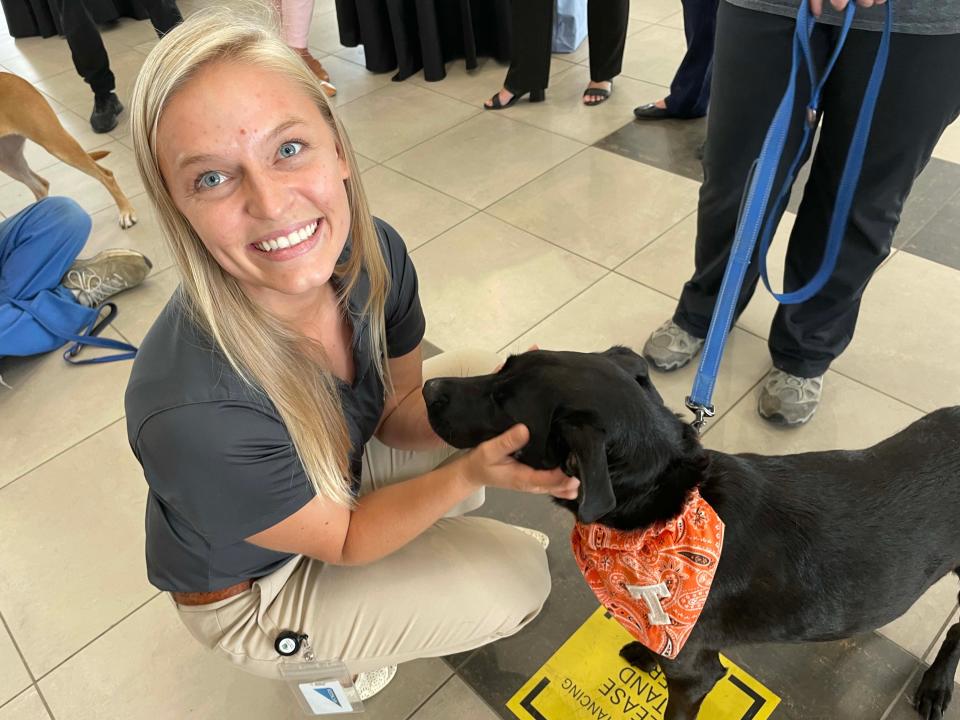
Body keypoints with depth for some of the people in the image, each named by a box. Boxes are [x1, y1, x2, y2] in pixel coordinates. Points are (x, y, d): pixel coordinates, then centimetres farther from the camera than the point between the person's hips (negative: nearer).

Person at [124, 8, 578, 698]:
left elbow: (397, 411, -10)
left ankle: (436, 528, 20)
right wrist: (470, 472, -35)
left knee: (482, 375, -2)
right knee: (517, 579, -10)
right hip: (251, 589, -5)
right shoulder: (194, 411, -41)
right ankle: (331, 656, 15)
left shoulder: (372, 251, -25)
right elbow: (342, 538, -24)